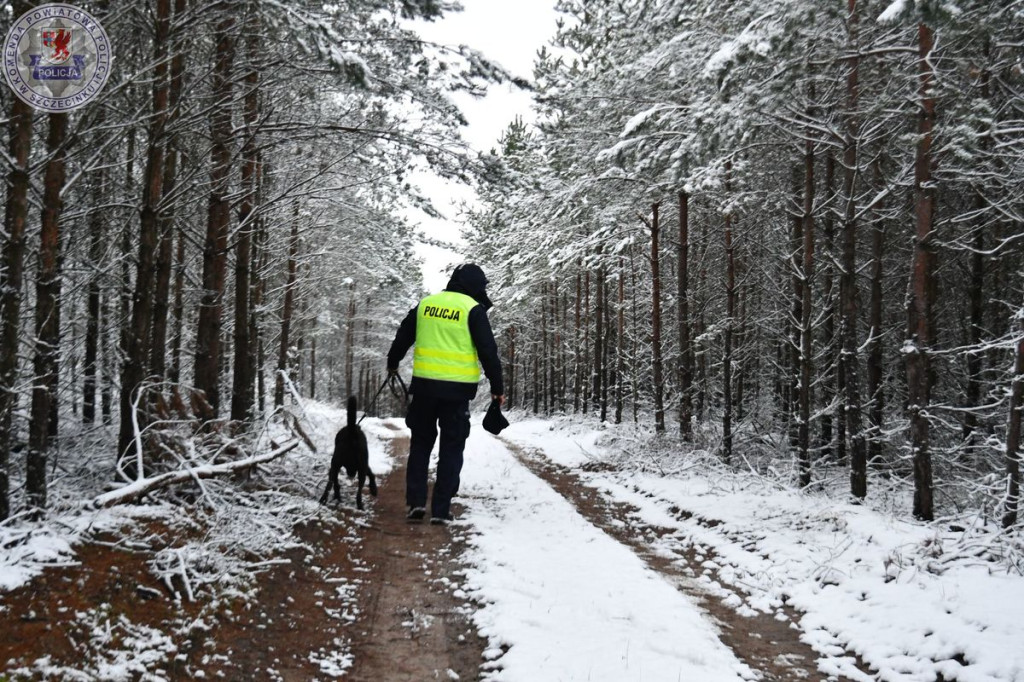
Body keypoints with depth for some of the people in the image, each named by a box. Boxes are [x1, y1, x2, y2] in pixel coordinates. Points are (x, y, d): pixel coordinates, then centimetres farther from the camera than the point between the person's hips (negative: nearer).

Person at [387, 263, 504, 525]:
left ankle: (416, 501, 11)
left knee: (420, 444, 17)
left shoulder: (425, 304, 10)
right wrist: (497, 388, 1)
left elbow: (402, 337, 19)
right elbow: (488, 352, -8)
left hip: (424, 385, 4)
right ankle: (441, 509, 5)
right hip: (457, 388, -3)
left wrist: (392, 363, 36)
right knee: (451, 449, 6)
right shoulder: (473, 309, -4)